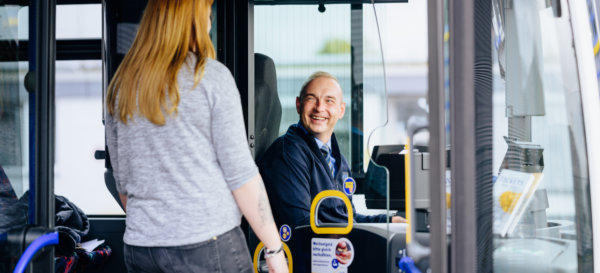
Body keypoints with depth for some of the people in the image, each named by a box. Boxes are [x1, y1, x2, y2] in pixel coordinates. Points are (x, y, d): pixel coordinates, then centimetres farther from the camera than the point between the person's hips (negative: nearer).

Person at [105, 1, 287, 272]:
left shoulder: (119, 86, 8)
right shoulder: (211, 76, -6)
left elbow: (122, 180, 13)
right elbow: (240, 174, -9)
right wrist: (275, 249, -4)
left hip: (139, 249, 5)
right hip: (209, 247, -5)